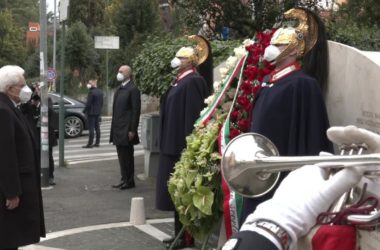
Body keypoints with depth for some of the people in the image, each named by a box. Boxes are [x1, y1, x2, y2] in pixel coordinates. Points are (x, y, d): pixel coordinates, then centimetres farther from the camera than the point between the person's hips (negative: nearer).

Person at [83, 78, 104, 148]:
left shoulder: (91, 92, -17)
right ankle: (97, 142, 16)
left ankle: (90, 144, -6)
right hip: (98, 112, 8)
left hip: (91, 112, -8)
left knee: (91, 128, -7)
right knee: (97, 127, 12)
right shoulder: (100, 92, 9)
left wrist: (84, 111, -9)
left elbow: (88, 103, -18)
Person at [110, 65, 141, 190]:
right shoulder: (119, 89, 15)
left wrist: (132, 130, -17)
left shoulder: (133, 89, -11)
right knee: (121, 156, 13)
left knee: (127, 156, 0)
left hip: (126, 130, -8)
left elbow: (136, 111, -14)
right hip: (118, 128, 8)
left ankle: (130, 181, 9)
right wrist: (114, 127, 14)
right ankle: (124, 179, 21)